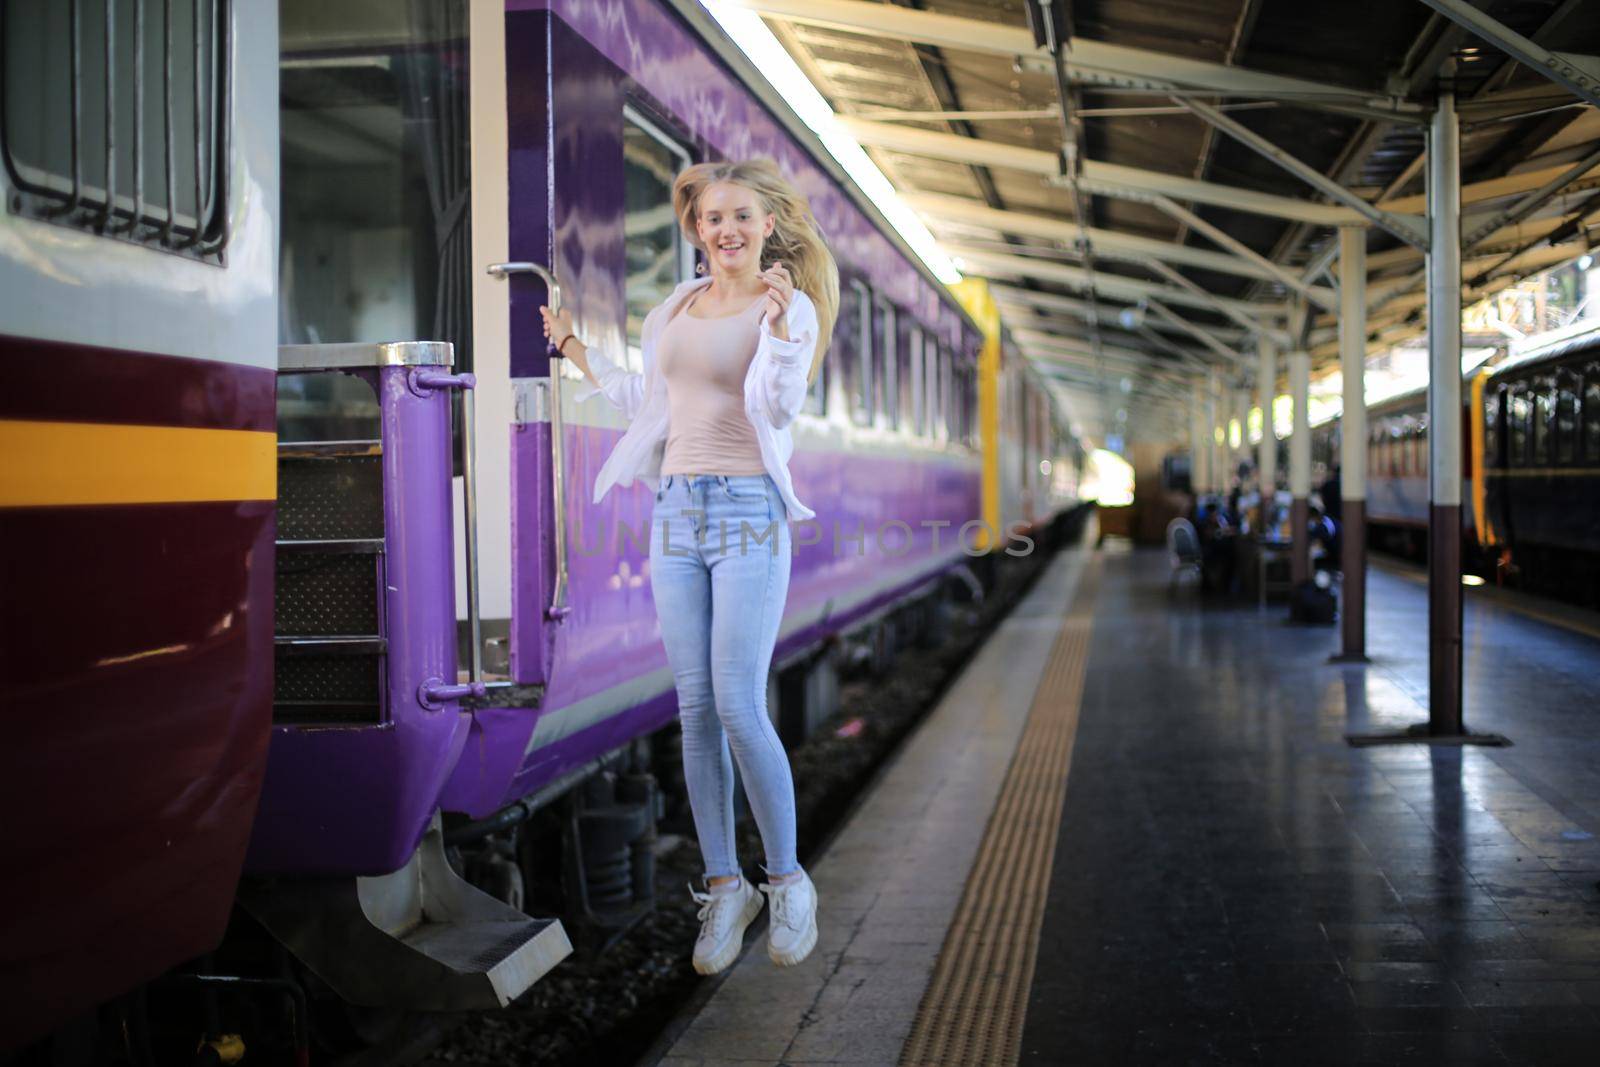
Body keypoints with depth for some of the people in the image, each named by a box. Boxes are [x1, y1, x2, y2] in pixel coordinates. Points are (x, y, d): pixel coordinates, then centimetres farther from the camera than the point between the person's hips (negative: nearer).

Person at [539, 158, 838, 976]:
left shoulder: (791, 307, -1)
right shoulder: (677, 309, 15)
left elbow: (779, 404, -16)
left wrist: (779, 321, -28)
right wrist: (576, 351, 28)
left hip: (748, 514, -5)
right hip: (676, 510, 5)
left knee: (739, 708, -11)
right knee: (695, 711, 4)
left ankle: (787, 881, 7)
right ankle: (723, 887, 13)